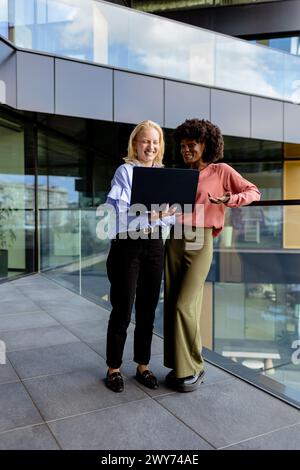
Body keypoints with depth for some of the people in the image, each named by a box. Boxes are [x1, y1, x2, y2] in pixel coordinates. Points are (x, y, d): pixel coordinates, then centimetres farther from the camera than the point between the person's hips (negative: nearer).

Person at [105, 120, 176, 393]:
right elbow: (118, 211, -18)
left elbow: (171, 212, 7)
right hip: (127, 245, -5)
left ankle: (143, 366, 27)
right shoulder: (125, 171, -5)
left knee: (147, 310, 12)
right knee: (122, 310, 3)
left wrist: (164, 214, -15)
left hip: (154, 245, 5)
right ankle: (114, 368, 20)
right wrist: (147, 215, -32)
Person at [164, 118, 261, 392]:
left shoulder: (221, 171, 3)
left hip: (200, 243, -5)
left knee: (185, 306, -11)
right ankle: (179, 366, 19)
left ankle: (194, 367, 8)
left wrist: (229, 200, -14)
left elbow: (254, 192, 3)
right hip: (175, 241, 5)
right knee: (172, 305, 5)